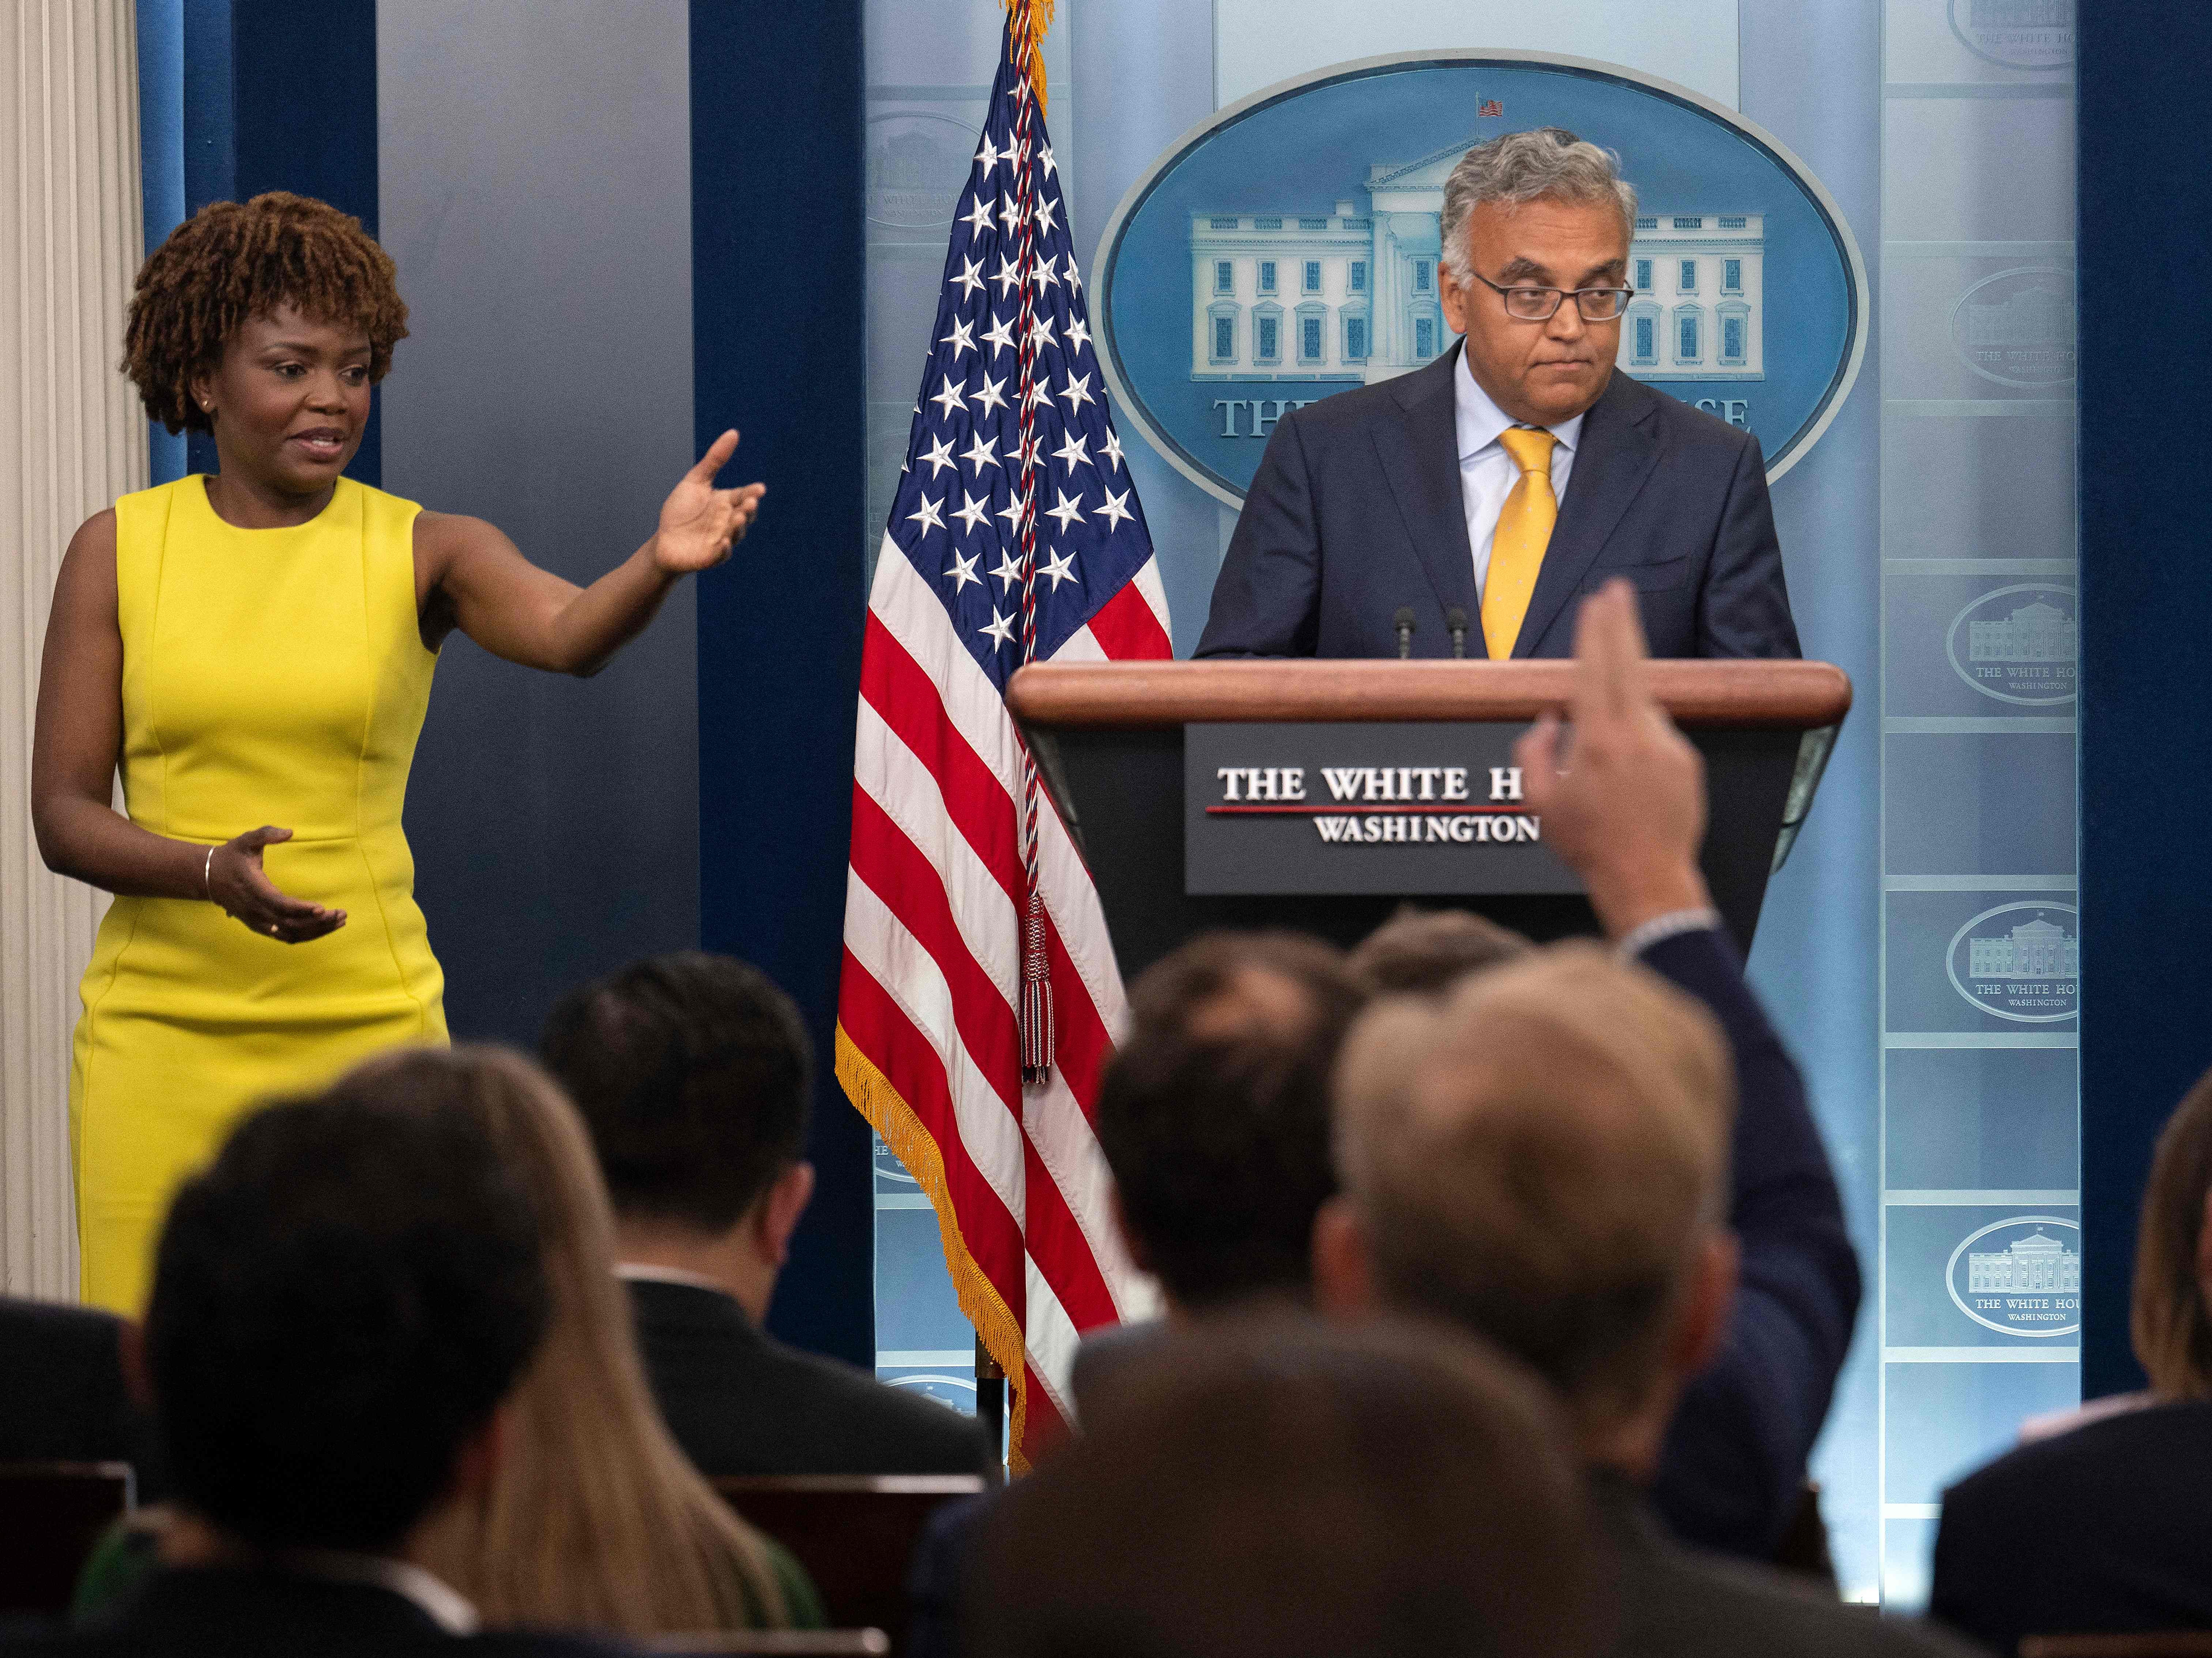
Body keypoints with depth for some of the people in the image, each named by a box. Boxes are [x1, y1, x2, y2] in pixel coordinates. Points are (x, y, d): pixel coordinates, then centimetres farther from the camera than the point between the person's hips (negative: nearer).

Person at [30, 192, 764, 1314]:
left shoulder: (421, 550, 1)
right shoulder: (118, 550, 3)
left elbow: (566, 632, -20)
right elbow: (63, 814, 0)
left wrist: (659, 566, -41)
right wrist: (212, 872, -18)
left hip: (368, 1026, 0)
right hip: (161, 1037, 1)